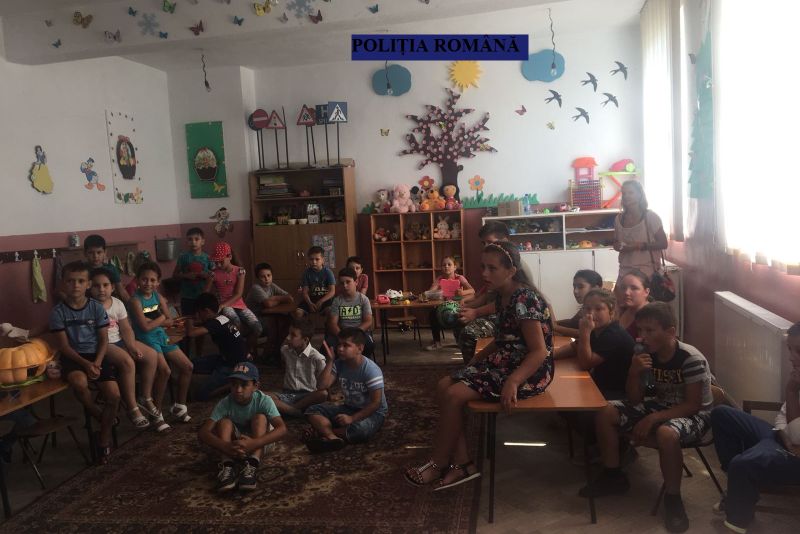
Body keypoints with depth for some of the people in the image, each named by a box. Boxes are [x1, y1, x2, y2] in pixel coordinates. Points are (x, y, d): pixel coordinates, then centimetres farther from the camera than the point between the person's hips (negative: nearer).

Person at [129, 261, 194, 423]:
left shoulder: (158, 296, 7)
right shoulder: (136, 300, -13)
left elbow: (169, 322, 4)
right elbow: (145, 327, -21)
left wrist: (153, 321, -13)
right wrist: (161, 318, -5)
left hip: (162, 336, 7)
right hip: (147, 339, -7)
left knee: (187, 366, 6)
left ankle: (179, 405, 19)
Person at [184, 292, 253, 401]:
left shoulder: (215, 323, -21)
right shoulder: (222, 318, 4)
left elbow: (191, 333, -33)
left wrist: (189, 322, -11)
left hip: (237, 365, -9)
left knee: (202, 394, -10)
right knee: (193, 364, 5)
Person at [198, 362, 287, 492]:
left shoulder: (264, 400, -23)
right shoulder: (225, 404, -19)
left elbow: (282, 429, -34)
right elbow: (203, 432, -27)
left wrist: (253, 443, -49)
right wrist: (226, 446, -46)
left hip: (257, 444, -1)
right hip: (233, 446, 1)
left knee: (260, 418, -28)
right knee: (224, 423, -24)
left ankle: (251, 466, -37)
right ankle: (228, 466, -35)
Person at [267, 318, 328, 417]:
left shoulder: (317, 358, -9)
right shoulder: (285, 350, 4)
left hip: (307, 396, -3)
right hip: (287, 394, 3)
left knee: (323, 394, -37)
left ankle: (286, 409, -23)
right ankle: (298, 412, -29)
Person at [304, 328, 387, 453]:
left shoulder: (371, 370, -23)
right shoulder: (339, 364, -5)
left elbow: (376, 403, -22)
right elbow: (321, 386, -14)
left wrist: (352, 418, -25)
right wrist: (329, 362, -18)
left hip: (373, 412, -6)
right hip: (349, 408, 6)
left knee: (360, 430, -40)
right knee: (312, 411, -11)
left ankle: (323, 430, -19)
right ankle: (332, 437, -36)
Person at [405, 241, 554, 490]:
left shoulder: (525, 299, -20)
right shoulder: (502, 296, 7)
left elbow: (540, 352, -24)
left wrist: (512, 382, -35)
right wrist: (477, 359, 8)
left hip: (529, 370, -9)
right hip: (505, 362, 9)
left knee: (454, 395, -18)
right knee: (444, 386, -3)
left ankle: (439, 463, 3)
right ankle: (462, 462, -1)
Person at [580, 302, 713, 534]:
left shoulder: (692, 359, -24)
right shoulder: (646, 354, -7)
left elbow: (693, 405, -24)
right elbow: (634, 400, -3)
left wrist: (653, 419, -31)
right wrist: (634, 373, -23)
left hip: (694, 414, -7)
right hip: (659, 405, 7)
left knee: (666, 433, -40)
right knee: (605, 413, -8)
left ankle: (672, 498, -16)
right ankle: (613, 476, 8)